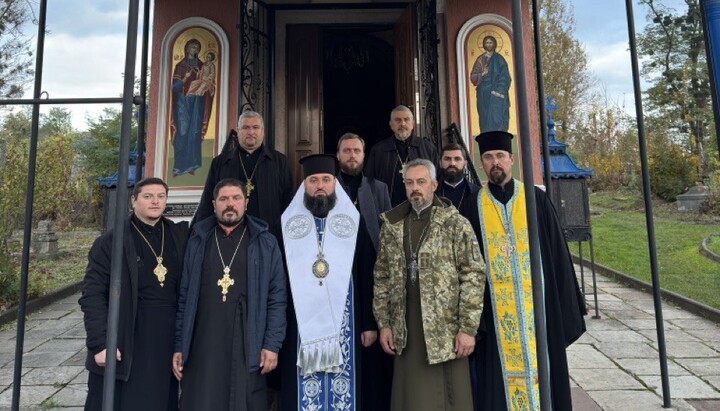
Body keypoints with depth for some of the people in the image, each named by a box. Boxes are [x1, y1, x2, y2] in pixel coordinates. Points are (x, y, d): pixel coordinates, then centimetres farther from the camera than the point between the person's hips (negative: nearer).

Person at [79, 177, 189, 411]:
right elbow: (92, 296, -7)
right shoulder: (112, 241, -4)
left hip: (166, 344, 3)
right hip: (123, 345, -3)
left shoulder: (179, 236, 7)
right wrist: (100, 344, -13)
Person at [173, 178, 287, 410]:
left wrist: (272, 344, -6)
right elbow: (184, 297, 9)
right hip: (202, 346, 1)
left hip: (248, 348, -1)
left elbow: (277, 299, 1)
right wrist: (178, 346, 6)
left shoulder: (265, 243, 5)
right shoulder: (197, 241, 10)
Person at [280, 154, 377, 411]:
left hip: (344, 322, 0)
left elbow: (367, 275, 4)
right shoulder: (288, 222, 6)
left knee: (344, 390, 5)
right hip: (300, 322, 0)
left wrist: (370, 322, 0)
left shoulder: (354, 221, 5)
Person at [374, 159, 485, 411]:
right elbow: (382, 278, 10)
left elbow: (473, 276, -7)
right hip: (406, 335, 3)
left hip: (446, 332, -3)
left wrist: (468, 328, -11)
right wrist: (383, 323, 5)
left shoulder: (456, 224, -3)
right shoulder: (392, 226, 8)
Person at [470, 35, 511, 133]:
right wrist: (482, 74, -14)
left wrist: (499, 91, -15)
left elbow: (504, 76, -2)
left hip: (496, 93, -3)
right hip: (483, 93, 3)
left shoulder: (499, 58, 5)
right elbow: (473, 76, 7)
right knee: (485, 117, 0)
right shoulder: (480, 59, 12)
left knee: (496, 117, -11)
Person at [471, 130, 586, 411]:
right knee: (500, 380, 6)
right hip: (495, 313, 0)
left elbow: (557, 251, 4)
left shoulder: (536, 198, 2)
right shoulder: (474, 205, 1)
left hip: (538, 306, 0)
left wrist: (565, 304, 2)